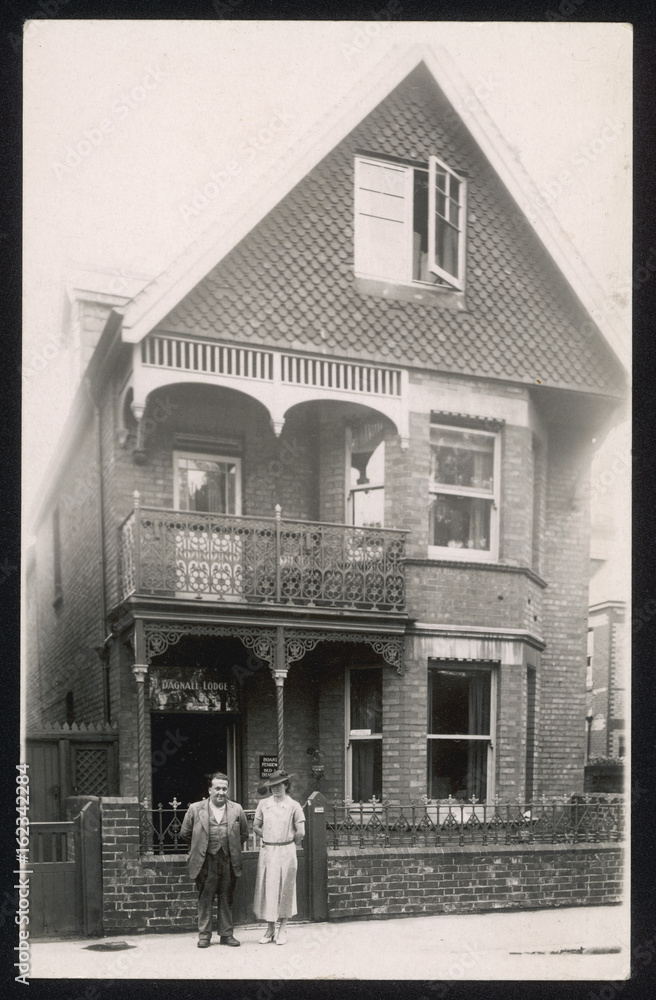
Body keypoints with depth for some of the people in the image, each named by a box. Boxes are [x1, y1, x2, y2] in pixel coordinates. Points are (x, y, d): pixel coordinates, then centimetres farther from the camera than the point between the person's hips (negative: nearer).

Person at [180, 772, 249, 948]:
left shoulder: (236, 810, 4)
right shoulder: (195, 809, 0)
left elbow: (244, 834, 15)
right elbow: (185, 833, 9)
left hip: (228, 861, 2)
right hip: (205, 861, -1)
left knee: (227, 899, 8)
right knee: (205, 899, 1)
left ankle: (226, 934, 17)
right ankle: (204, 935, 10)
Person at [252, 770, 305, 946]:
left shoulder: (293, 806, -4)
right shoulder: (263, 804, 3)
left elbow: (300, 833, -4)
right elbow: (256, 828, 12)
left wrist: (288, 844, 4)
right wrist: (270, 840, 6)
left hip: (286, 852, -2)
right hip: (267, 852, 2)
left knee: (285, 890, 4)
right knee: (267, 889, 3)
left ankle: (282, 930, 15)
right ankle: (270, 929, 14)